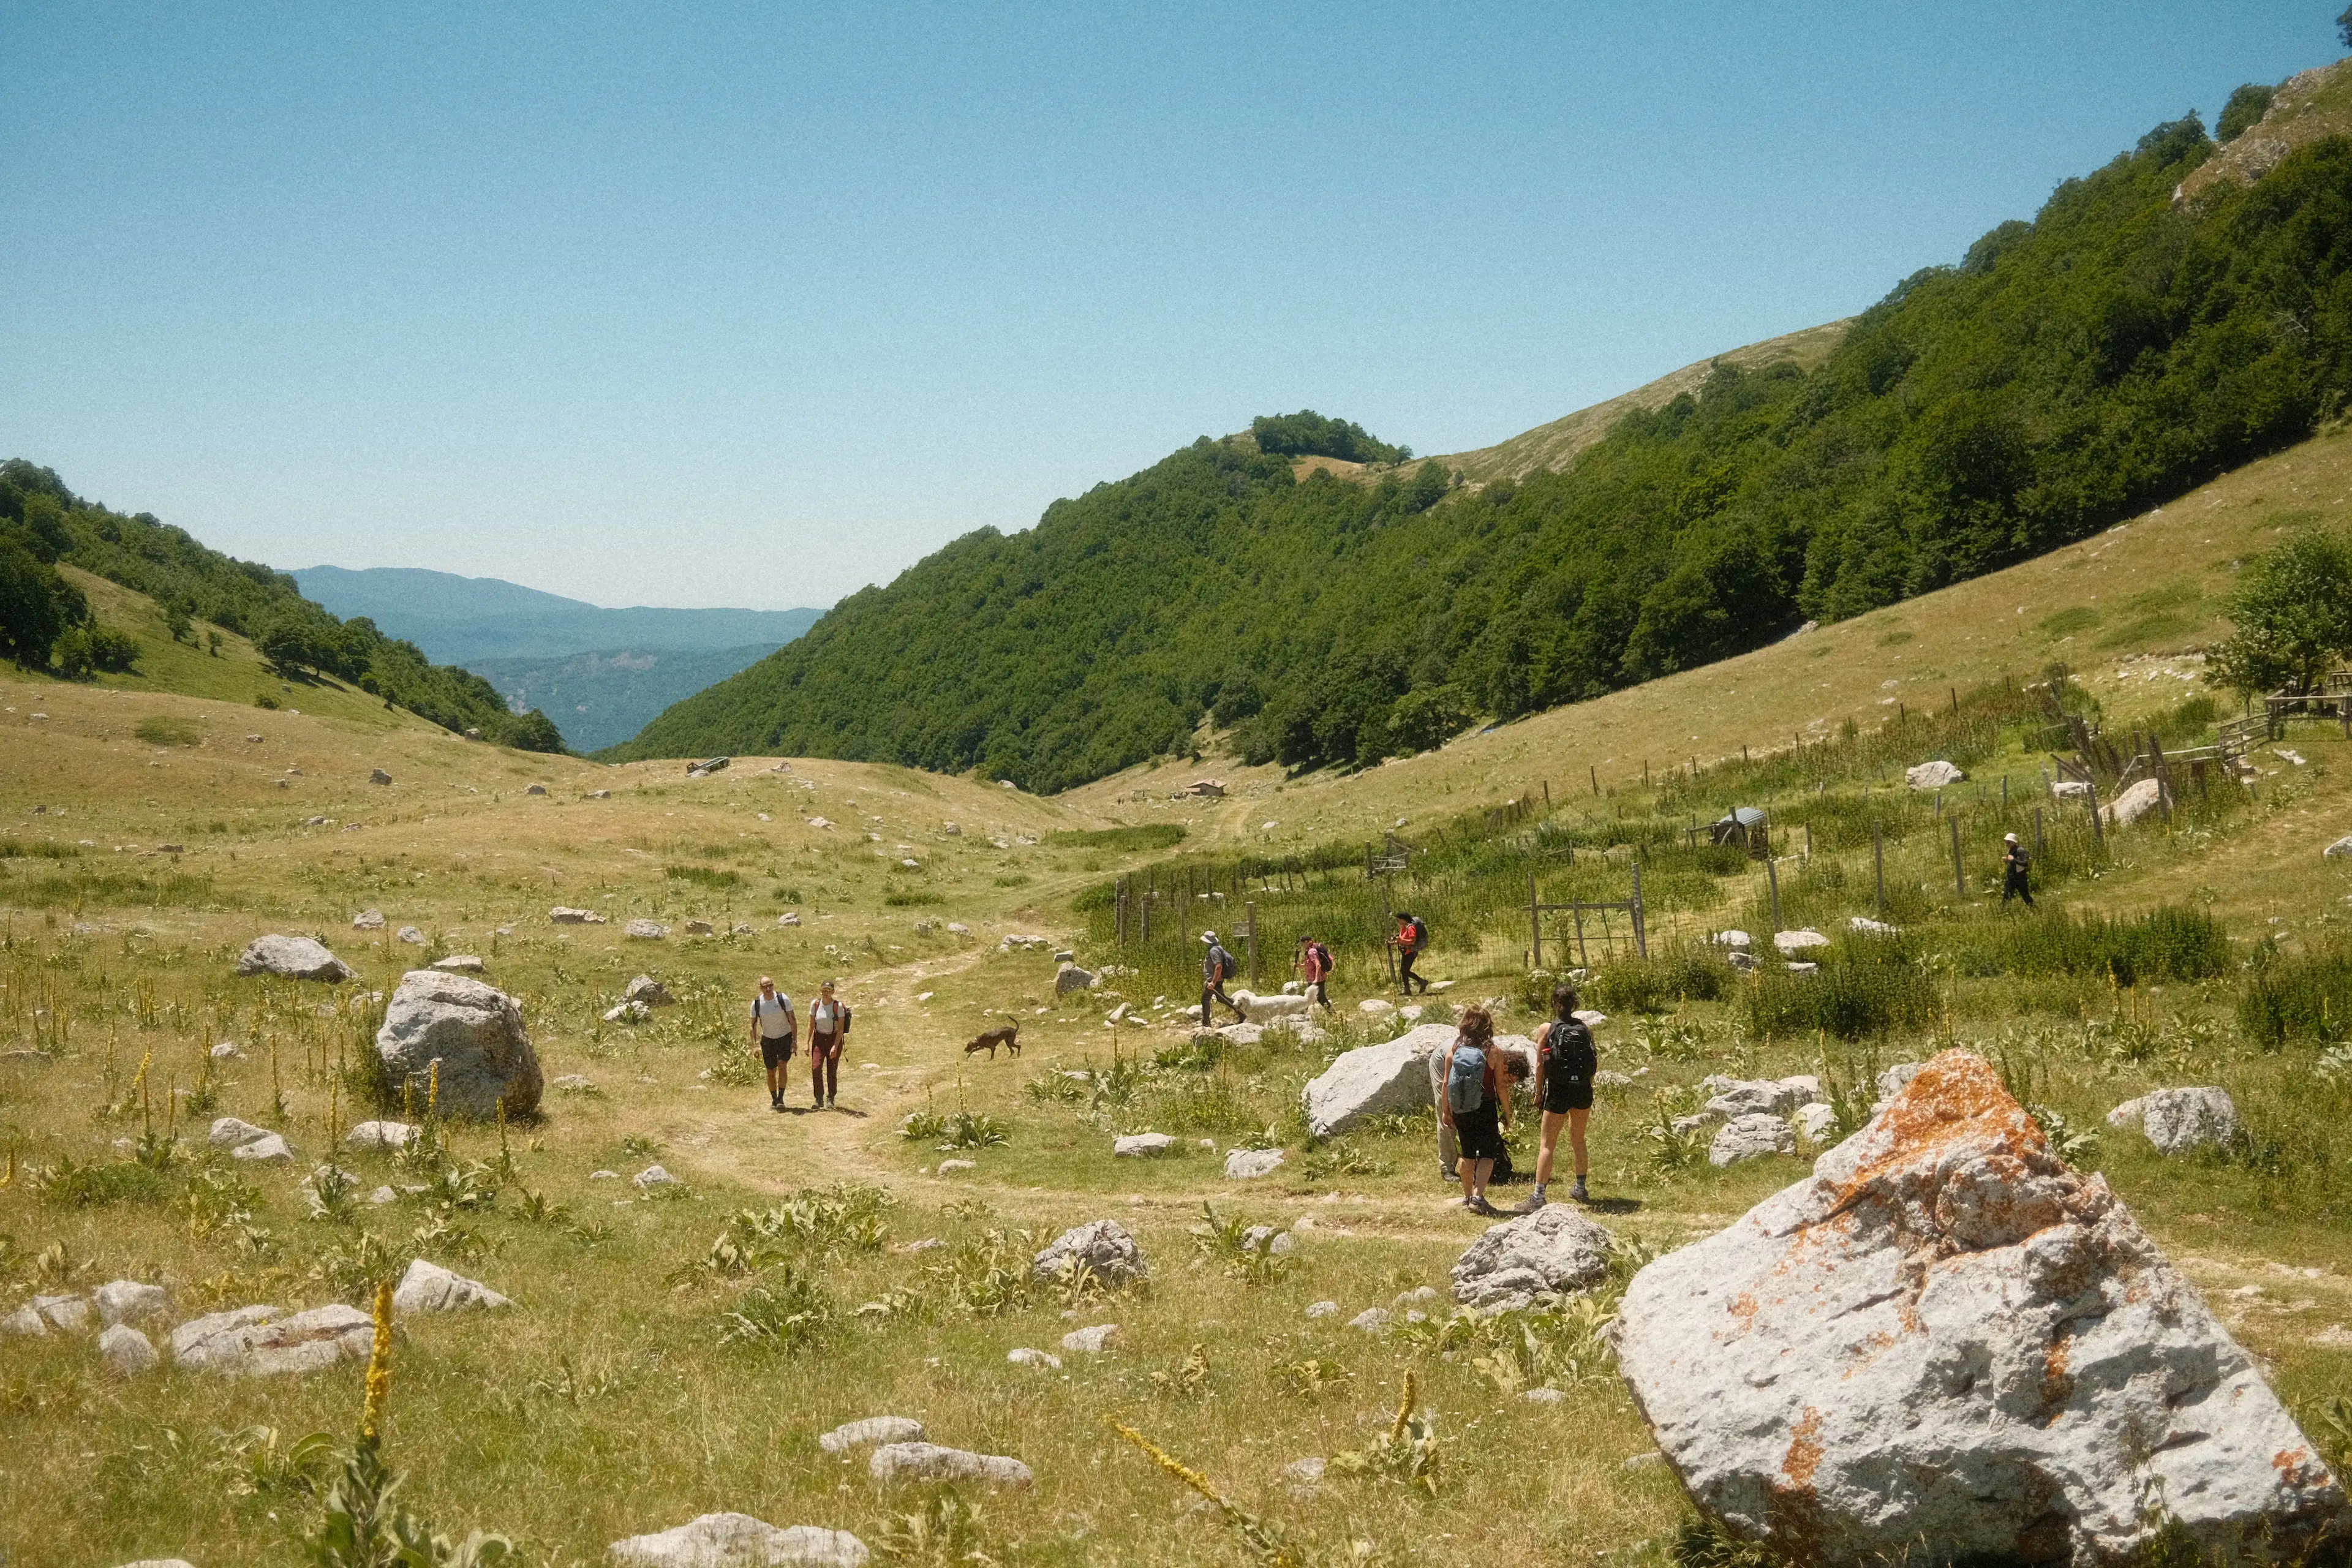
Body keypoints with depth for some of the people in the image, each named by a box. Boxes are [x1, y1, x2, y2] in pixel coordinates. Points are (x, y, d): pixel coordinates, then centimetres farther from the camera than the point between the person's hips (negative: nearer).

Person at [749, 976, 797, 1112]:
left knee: (782, 1065, -19)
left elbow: (792, 1020, -6)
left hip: (785, 1037, -2)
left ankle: (781, 1098, -14)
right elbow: (753, 1025, 0)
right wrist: (755, 1045, -6)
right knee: (771, 1072, 5)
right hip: (768, 1040, 2)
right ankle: (774, 1100, 20)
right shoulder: (756, 1003, -8)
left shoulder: (783, 999, -12)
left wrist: (795, 1040, -9)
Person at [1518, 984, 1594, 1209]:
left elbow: (1539, 1065, -7)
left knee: (1547, 1144, 0)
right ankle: (1580, 1189, 33)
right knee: (1578, 1140, 22)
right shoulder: (1585, 1028, 0)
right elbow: (1595, 1060, 4)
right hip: (1583, 1090, 4)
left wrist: (1538, 1092, 5)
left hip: (1558, 1092, -4)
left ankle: (1538, 1196, -6)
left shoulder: (1548, 1029, -8)